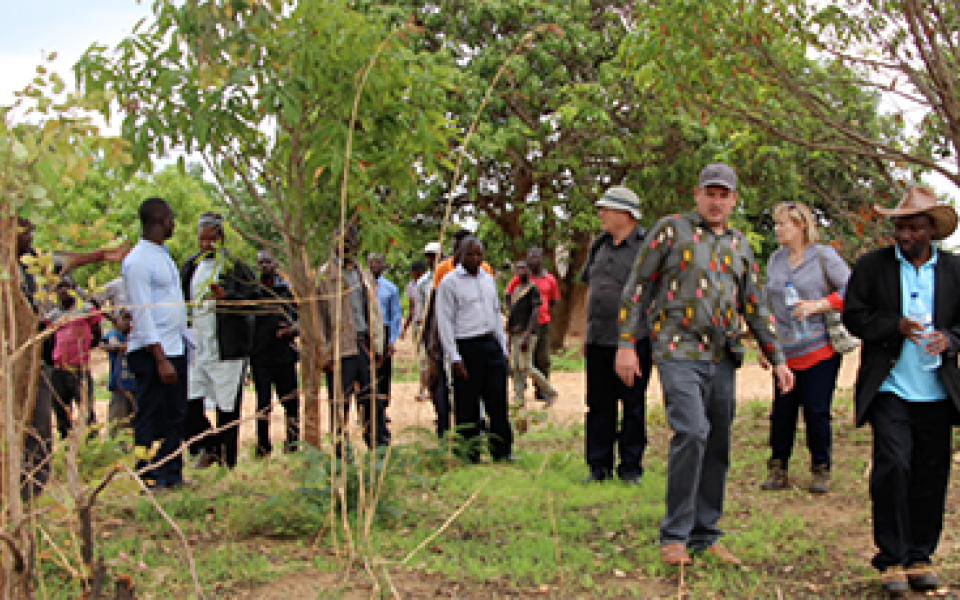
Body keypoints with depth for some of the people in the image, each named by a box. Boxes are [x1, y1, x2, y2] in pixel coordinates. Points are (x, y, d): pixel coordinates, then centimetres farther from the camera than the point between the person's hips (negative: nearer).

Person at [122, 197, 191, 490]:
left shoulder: (164, 255, 16)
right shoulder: (138, 261, -13)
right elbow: (142, 315, -18)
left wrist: (189, 339, 17)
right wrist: (161, 360, -21)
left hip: (176, 348, 9)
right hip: (151, 353, -9)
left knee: (175, 415, 12)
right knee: (150, 418, -4)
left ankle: (173, 474, 18)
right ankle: (150, 478, 1)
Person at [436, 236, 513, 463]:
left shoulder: (488, 279, 14)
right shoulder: (449, 282, -5)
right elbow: (445, 323, -7)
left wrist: (503, 349, 15)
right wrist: (455, 358, -13)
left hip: (491, 345, 5)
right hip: (467, 348, -5)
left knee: (498, 401, 4)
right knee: (467, 405, -1)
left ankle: (502, 450, 11)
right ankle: (470, 453, 8)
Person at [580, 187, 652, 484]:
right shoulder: (600, 245, 14)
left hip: (634, 339, -6)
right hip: (598, 341, 6)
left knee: (633, 406, 2)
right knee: (599, 404, 8)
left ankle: (631, 467, 10)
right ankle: (599, 465, 15)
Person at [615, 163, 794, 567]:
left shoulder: (739, 244, 17)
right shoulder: (671, 230, 2)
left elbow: (755, 307, 21)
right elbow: (636, 287, 0)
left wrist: (778, 360, 16)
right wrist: (626, 344, -7)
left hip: (722, 359, 6)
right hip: (679, 353, -5)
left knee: (717, 446, 6)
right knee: (692, 433, -20)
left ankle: (704, 536, 17)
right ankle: (674, 535, -10)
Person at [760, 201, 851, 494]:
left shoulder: (824, 256, -2)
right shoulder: (775, 260, 14)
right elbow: (768, 304, 20)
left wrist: (818, 305, -18)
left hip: (820, 349, -4)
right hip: (785, 352, 4)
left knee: (817, 411, -4)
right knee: (782, 410, 1)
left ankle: (821, 470, 10)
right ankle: (777, 469, 11)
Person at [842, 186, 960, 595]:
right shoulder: (872, 265, 4)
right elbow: (853, 315, 2)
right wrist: (895, 326, -15)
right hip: (889, 389, -2)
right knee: (893, 466, -13)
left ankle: (920, 557, 17)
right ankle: (892, 560, -2)